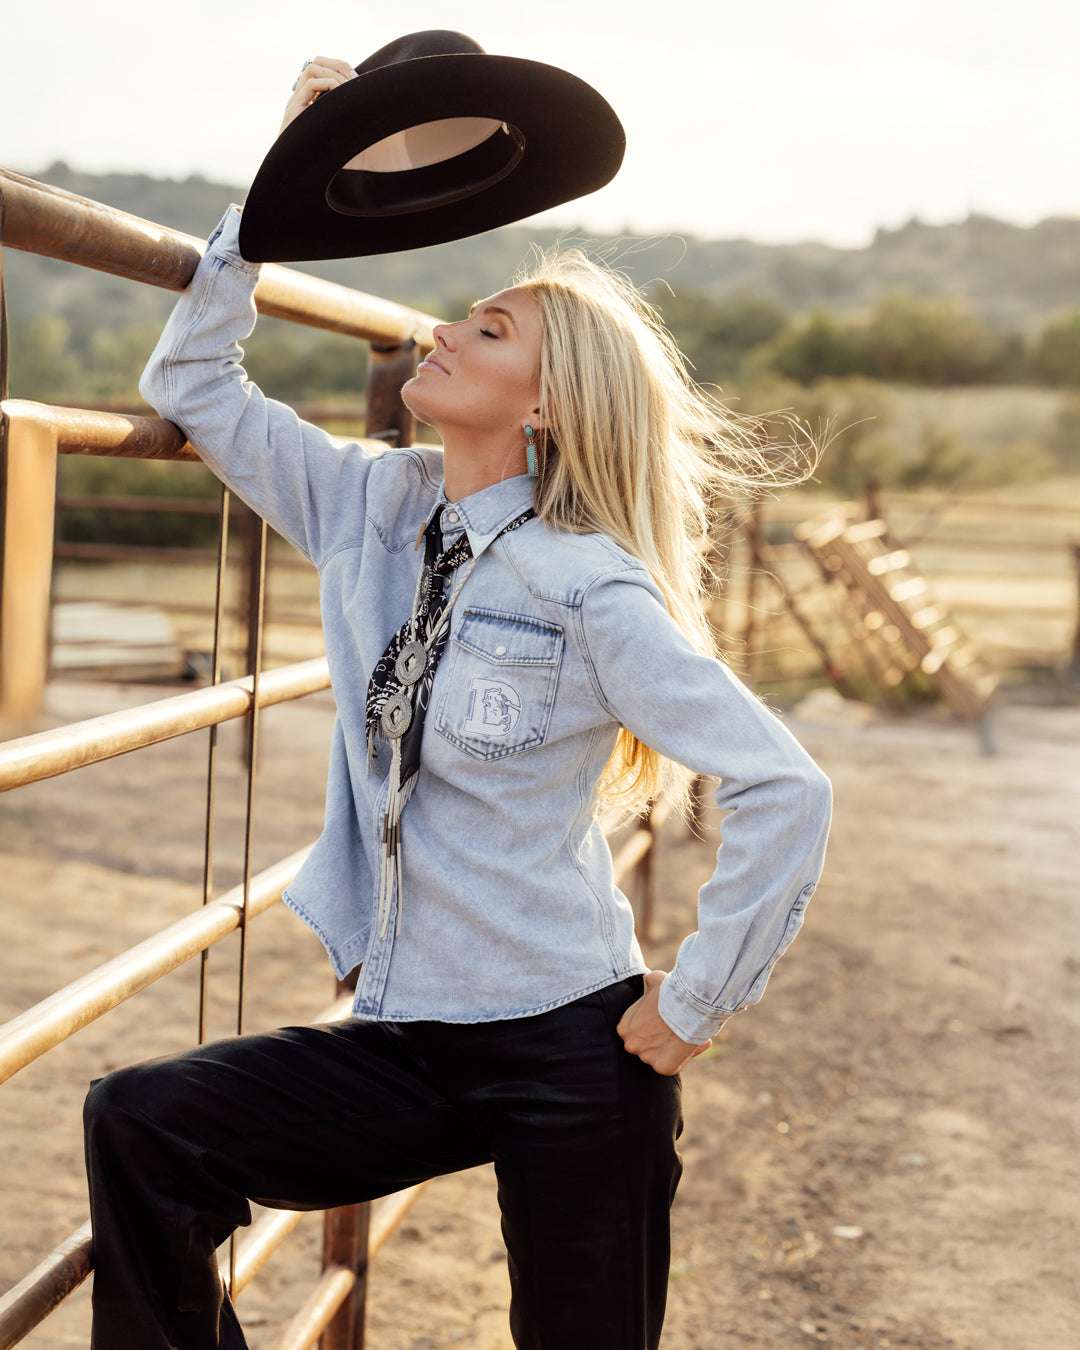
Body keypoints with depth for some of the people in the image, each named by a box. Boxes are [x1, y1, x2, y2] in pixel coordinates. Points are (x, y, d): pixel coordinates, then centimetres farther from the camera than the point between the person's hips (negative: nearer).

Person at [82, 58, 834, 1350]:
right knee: (138, 1122, -11)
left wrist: (694, 1007, -13)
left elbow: (787, 792, -21)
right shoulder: (375, 507, 3)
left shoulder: (584, 586, -16)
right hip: (405, 1039, 5)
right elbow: (190, 383, 11)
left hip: (570, 1056, -5)